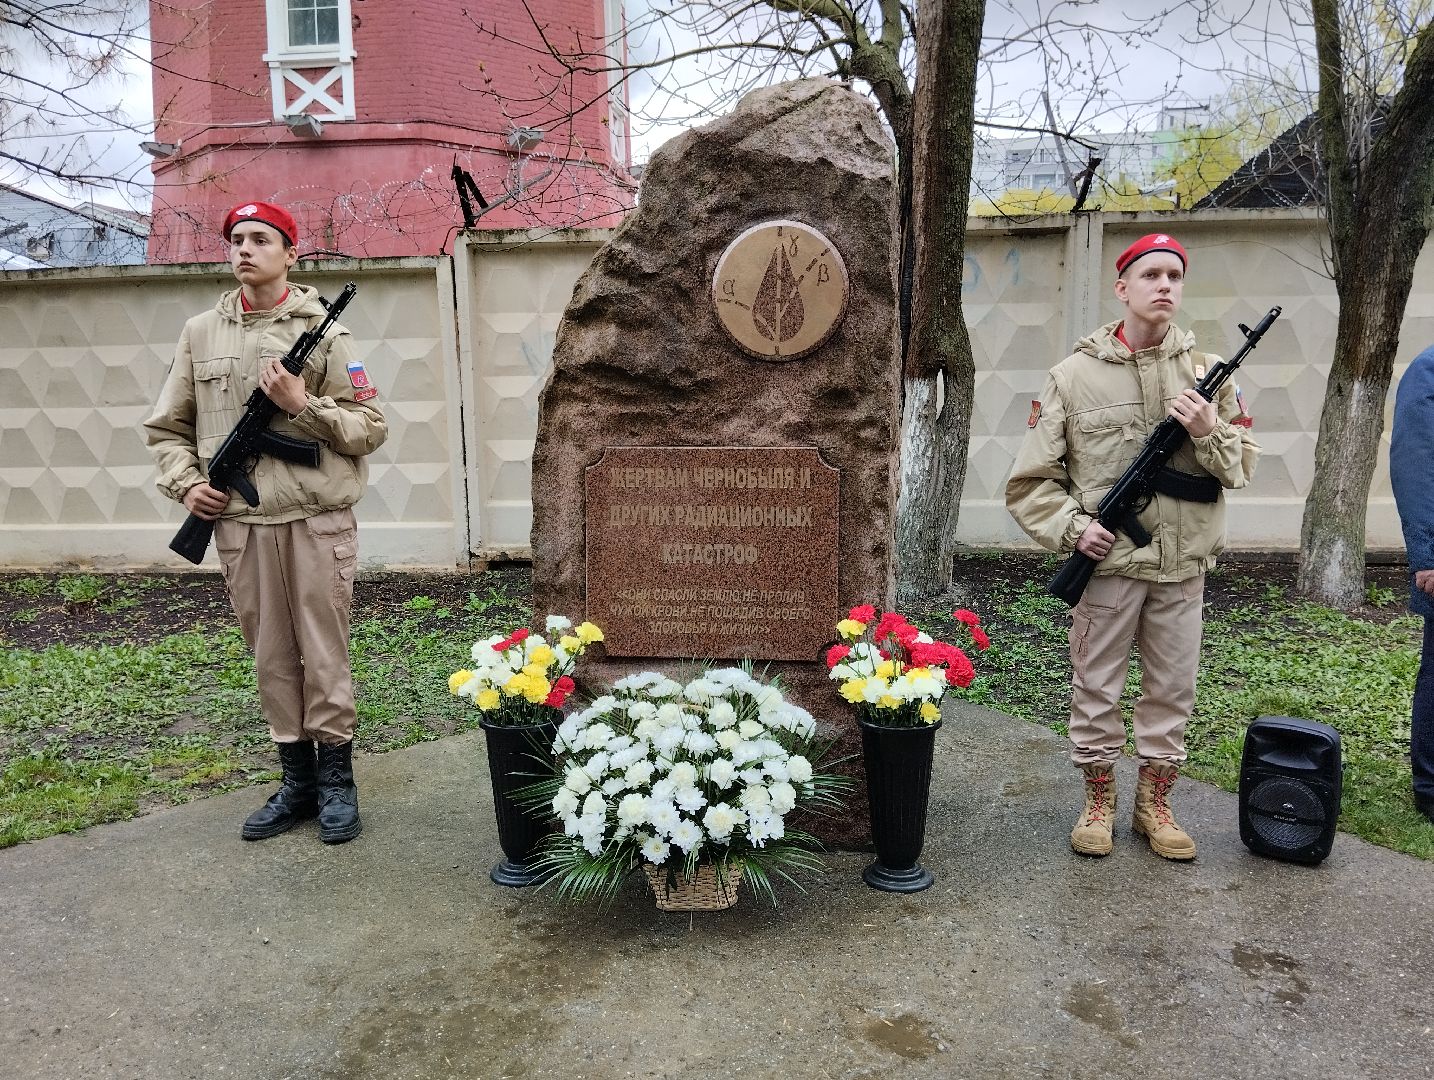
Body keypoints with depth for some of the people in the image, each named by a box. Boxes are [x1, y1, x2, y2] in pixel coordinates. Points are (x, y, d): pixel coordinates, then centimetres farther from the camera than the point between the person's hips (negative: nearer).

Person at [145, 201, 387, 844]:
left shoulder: (323, 331, 1)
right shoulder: (200, 333, 11)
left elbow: (371, 428, -2)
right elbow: (167, 427, 17)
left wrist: (303, 405, -14)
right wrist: (185, 483, 1)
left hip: (317, 523, -3)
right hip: (239, 524, 3)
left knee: (325, 655, 3)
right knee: (272, 658, 10)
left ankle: (336, 782, 17)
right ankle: (297, 782, 23)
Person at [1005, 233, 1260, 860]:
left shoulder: (1206, 373, 5)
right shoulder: (1075, 374, -3)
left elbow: (1243, 466, 6)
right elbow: (1031, 479, -1)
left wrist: (1209, 431, -12)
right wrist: (1072, 528, -13)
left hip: (1182, 567, 3)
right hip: (1107, 562, -3)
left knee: (1172, 691, 12)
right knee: (1096, 689, 7)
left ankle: (1155, 802, 30)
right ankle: (1099, 801, 25)